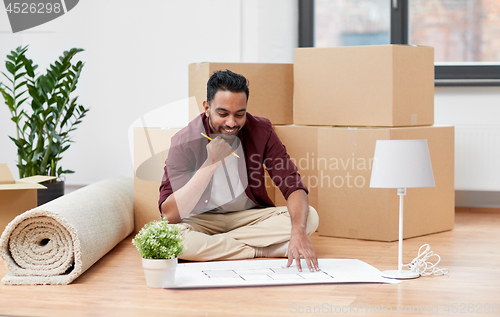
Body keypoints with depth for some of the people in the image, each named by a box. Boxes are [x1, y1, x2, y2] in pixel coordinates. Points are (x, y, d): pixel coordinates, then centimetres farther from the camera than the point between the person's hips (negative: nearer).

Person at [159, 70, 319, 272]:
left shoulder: (261, 130, -10)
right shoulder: (185, 142, -18)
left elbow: (294, 187, -15)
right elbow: (169, 215, -26)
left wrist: (298, 232, -36)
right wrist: (211, 163, -33)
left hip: (250, 216, 2)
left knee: (309, 217, -22)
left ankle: (207, 245, -19)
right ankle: (265, 250, -23)